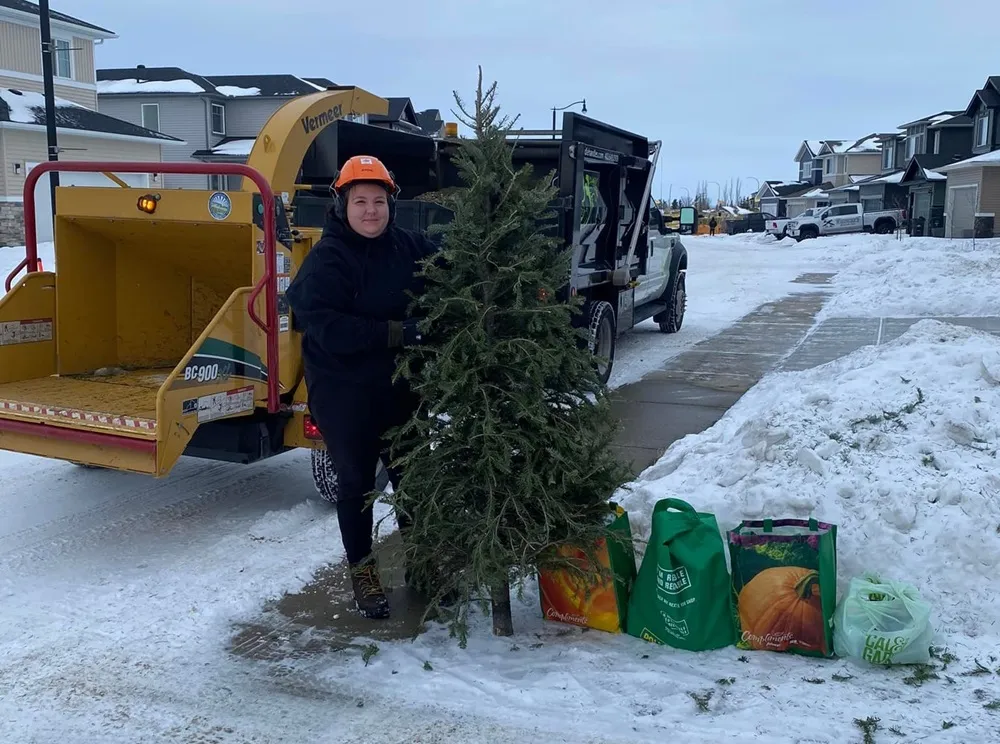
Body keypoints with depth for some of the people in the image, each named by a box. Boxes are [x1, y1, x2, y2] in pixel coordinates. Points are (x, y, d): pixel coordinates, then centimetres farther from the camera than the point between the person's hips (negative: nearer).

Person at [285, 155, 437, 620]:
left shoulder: (410, 248, -1)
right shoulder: (326, 259, -14)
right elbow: (328, 329, -23)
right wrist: (396, 333, -26)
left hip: (399, 388, 4)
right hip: (344, 393, -4)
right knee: (356, 482, 10)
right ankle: (362, 571, 28)